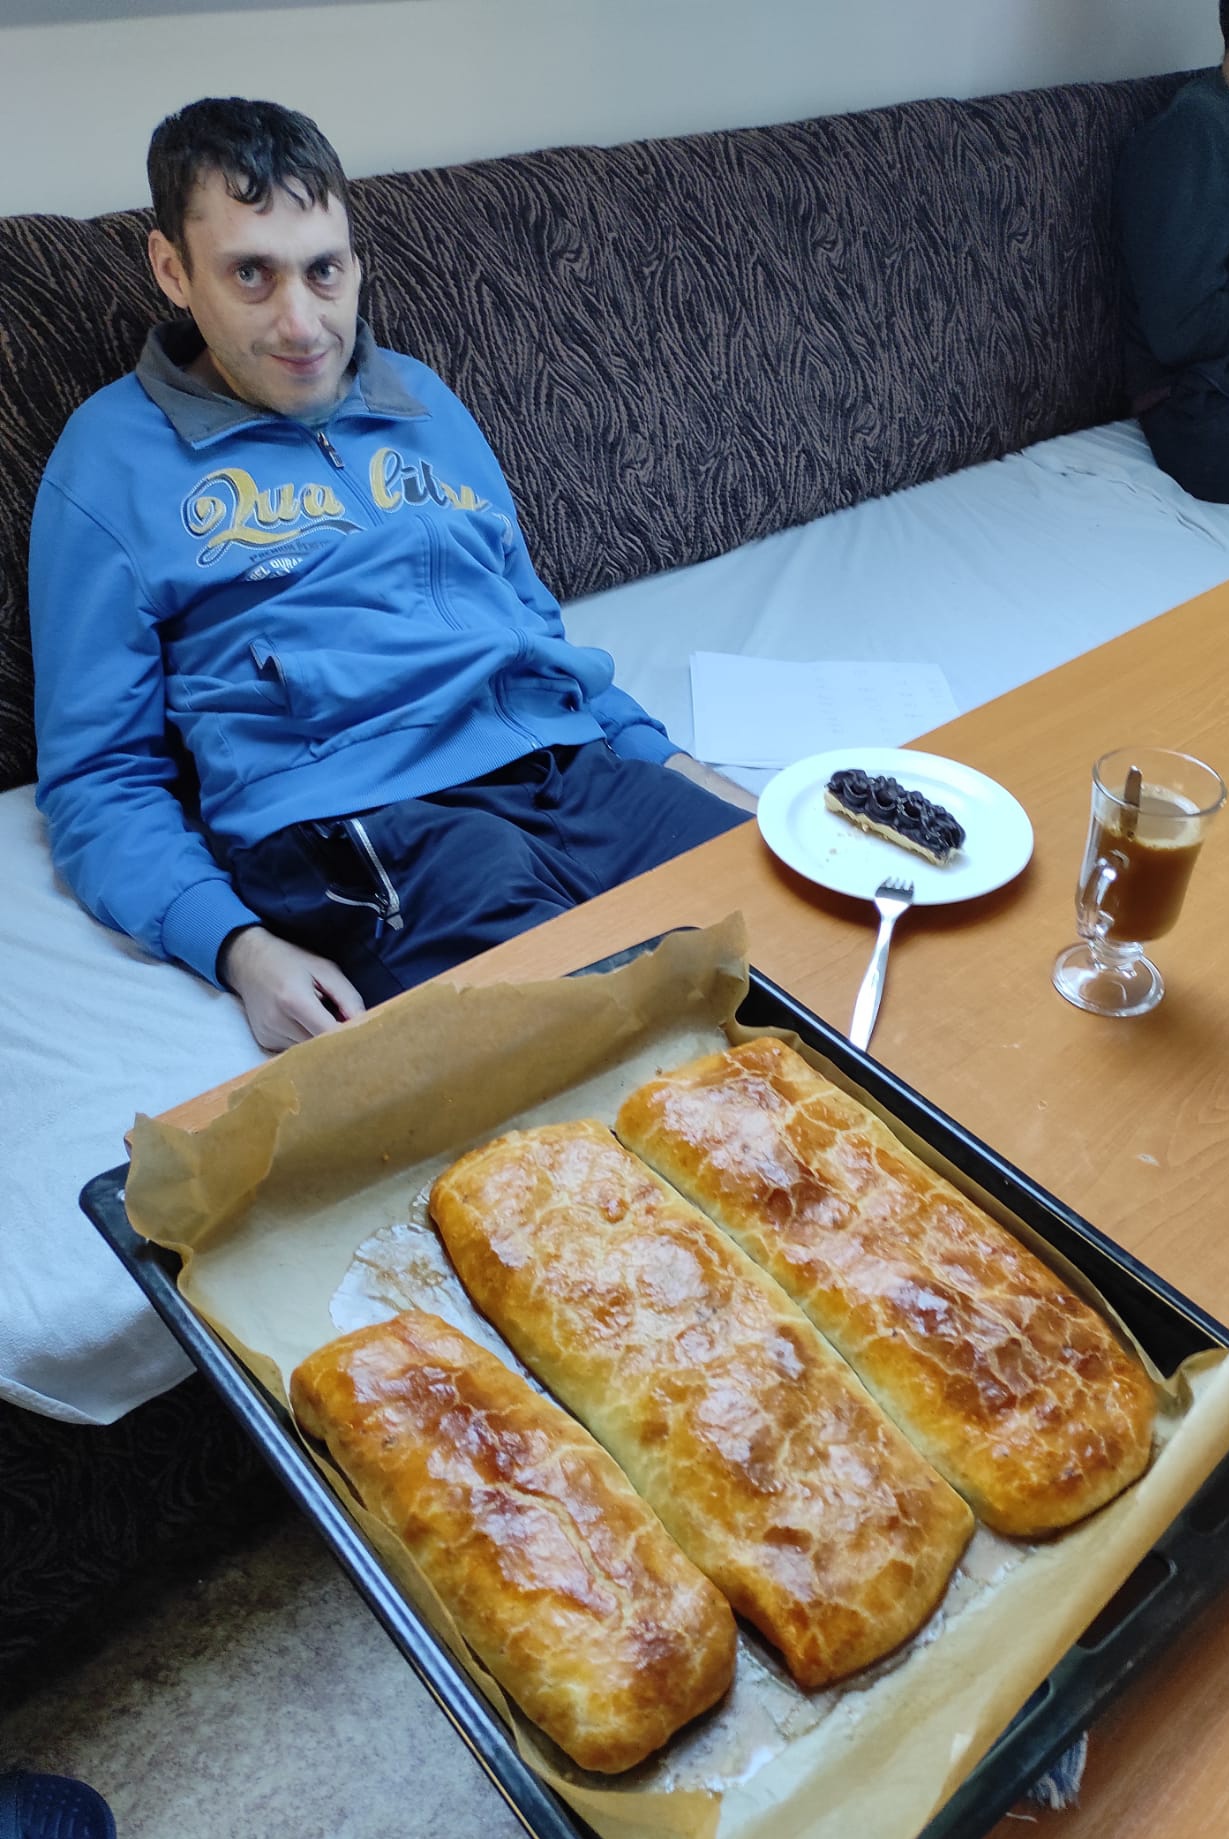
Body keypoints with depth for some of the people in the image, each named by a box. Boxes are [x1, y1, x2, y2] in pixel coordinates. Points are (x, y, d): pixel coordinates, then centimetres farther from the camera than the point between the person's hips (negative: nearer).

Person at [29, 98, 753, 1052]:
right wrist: (239, 949, -14)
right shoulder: (115, 460, 6)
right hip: (356, 827, -5)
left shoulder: (423, 400, 22)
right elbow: (99, 778, 4)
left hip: (573, 771, 6)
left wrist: (684, 770, 13)